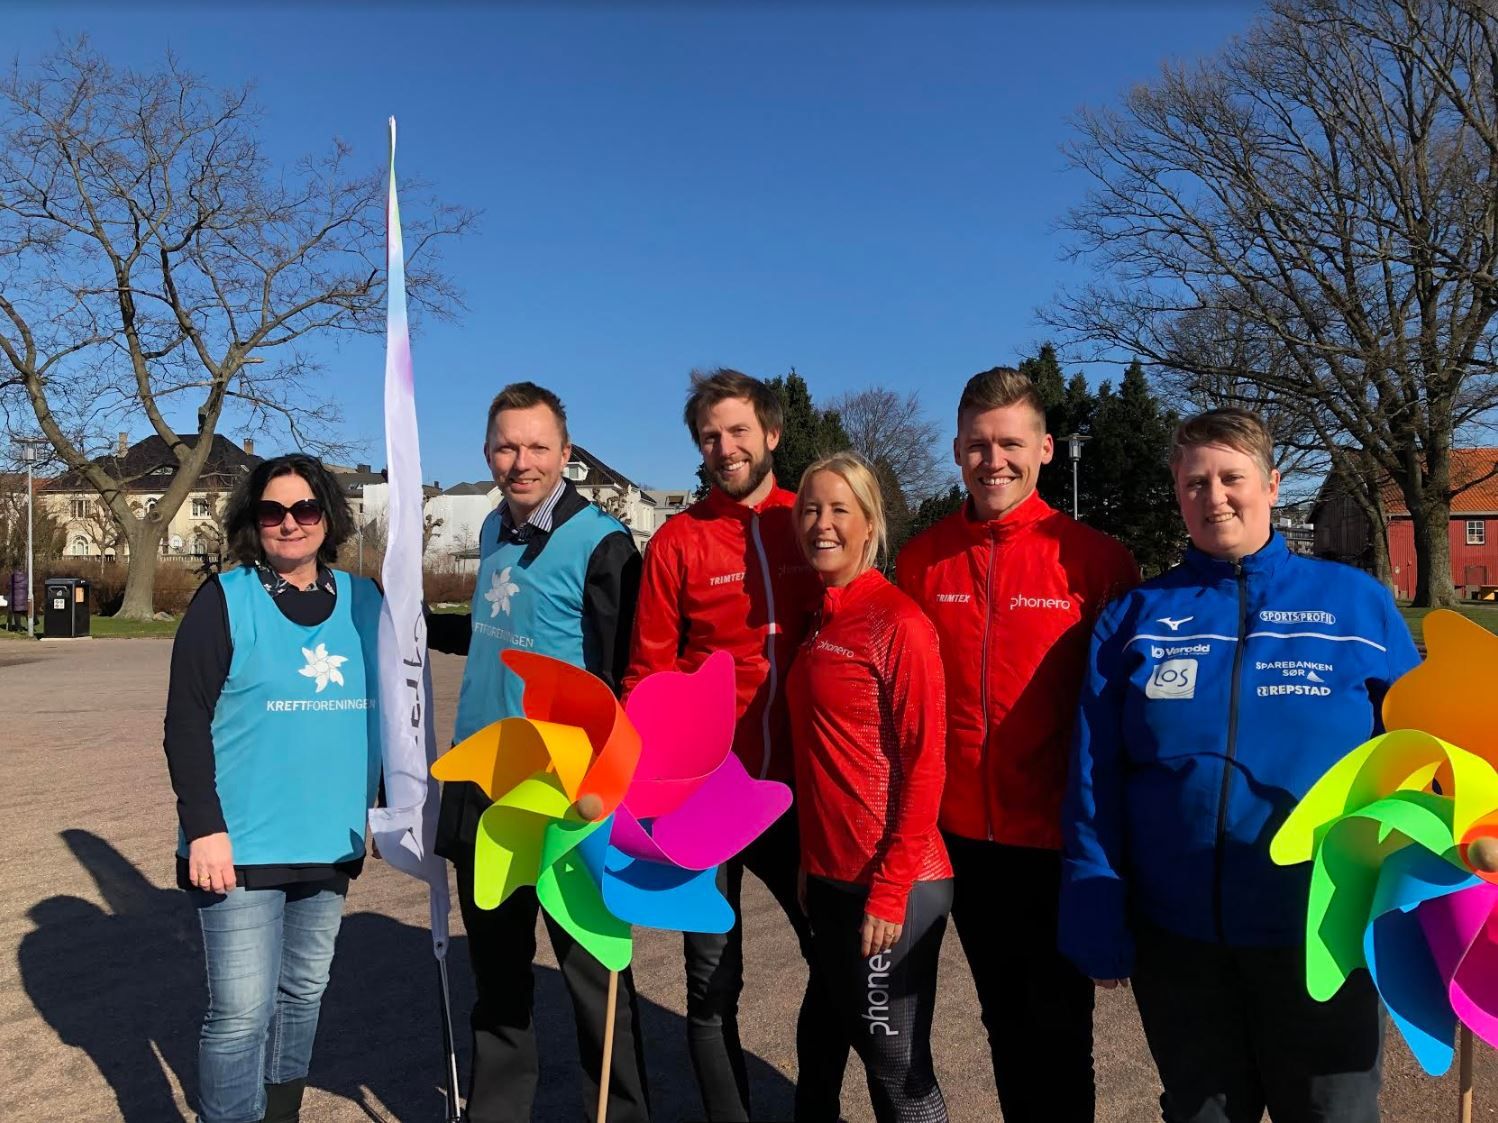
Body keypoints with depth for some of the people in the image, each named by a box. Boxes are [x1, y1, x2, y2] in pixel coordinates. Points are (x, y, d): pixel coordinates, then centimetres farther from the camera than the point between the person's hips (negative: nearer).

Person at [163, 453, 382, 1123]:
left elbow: (388, 710, 14)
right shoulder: (224, 599, -6)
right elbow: (186, 722, -8)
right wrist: (203, 827, -15)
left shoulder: (364, 602, 6)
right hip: (242, 843, -4)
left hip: (331, 842, 5)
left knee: (303, 993, 18)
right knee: (242, 1011, -2)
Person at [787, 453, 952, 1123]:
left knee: (897, 1068, 6)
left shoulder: (899, 622, -13)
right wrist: (810, 862, 10)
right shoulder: (817, 622, 9)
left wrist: (890, 891, -17)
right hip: (828, 878, 7)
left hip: (893, 885, -7)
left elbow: (925, 764, -15)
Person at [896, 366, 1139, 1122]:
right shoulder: (922, 560, -1)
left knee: (1059, 1021, 14)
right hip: (961, 832, 3)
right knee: (1003, 1015, 21)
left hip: (1060, 836, -3)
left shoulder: (1094, 560, -9)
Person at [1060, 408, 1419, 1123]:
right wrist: (1099, 928, -6)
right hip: (1176, 938, 1)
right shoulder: (1135, 617, 0)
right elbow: (1093, 784, -2)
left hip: (1318, 937, -1)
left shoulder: (1357, 603, -1)